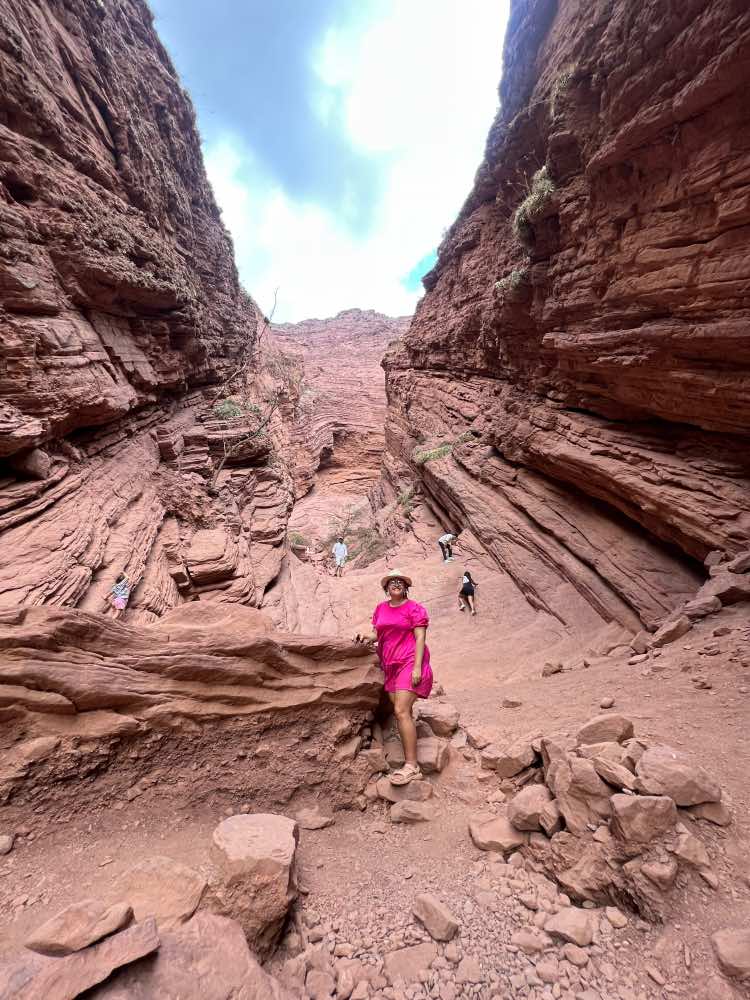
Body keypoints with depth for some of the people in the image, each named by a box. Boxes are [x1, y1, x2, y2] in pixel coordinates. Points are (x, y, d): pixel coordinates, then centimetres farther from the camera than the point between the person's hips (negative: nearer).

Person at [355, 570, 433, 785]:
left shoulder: (414, 608, -5)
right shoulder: (381, 608, 11)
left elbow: (420, 638, -9)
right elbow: (378, 634, 16)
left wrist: (417, 666, -16)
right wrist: (368, 637, -6)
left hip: (410, 663, -6)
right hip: (391, 666, 6)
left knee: (401, 711, -13)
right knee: (401, 713, 10)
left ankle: (412, 766, -5)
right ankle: (410, 764, 22)